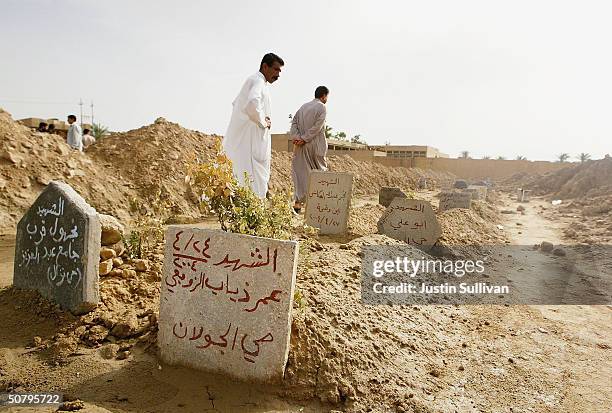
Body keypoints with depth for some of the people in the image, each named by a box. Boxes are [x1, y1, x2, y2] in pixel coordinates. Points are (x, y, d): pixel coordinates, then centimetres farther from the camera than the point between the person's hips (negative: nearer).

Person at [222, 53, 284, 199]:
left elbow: (235, 103, 34)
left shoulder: (253, 80, 21)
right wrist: (263, 122, -16)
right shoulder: (258, 80, -11)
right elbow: (252, 104, -33)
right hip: (251, 141, -11)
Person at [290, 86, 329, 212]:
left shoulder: (303, 106, 14)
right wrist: (304, 139, -13)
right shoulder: (322, 107, -4)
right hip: (315, 145, -5)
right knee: (320, 171, 9)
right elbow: (317, 127, -15)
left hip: (301, 145, 5)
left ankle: (297, 202, -1)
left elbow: (294, 122, 5)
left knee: (301, 172, 5)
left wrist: (296, 137, -7)